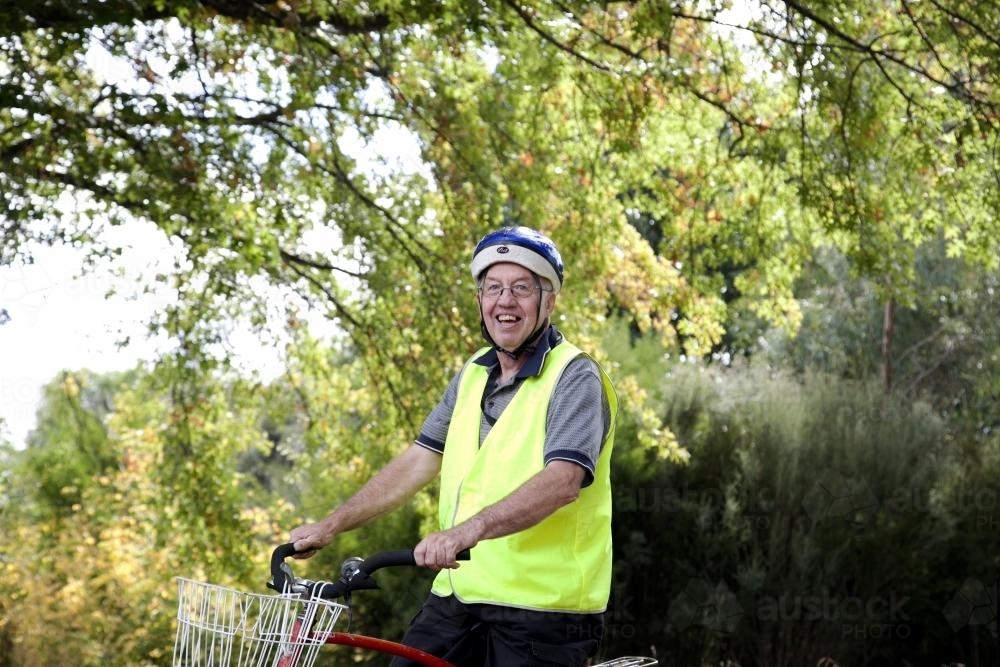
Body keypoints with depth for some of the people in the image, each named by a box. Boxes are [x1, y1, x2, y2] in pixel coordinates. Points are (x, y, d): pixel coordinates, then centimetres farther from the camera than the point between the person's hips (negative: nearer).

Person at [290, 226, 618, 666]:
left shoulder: (575, 377, -10)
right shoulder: (473, 374, 13)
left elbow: (563, 480, -25)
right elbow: (418, 461, 13)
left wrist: (469, 530, -39)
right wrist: (331, 525, 4)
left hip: (540, 610, -6)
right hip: (458, 595, 6)